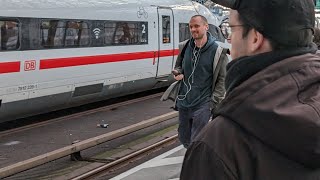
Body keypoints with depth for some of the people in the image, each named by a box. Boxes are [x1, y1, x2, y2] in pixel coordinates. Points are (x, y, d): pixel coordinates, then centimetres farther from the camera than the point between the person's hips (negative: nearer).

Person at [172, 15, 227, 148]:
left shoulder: (217, 50, -8)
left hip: (203, 104, -5)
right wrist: (178, 72, -3)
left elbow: (222, 79, -6)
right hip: (183, 102, 6)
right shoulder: (186, 47, 6)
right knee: (184, 139, 15)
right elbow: (179, 66, 22)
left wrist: (213, 101, -13)